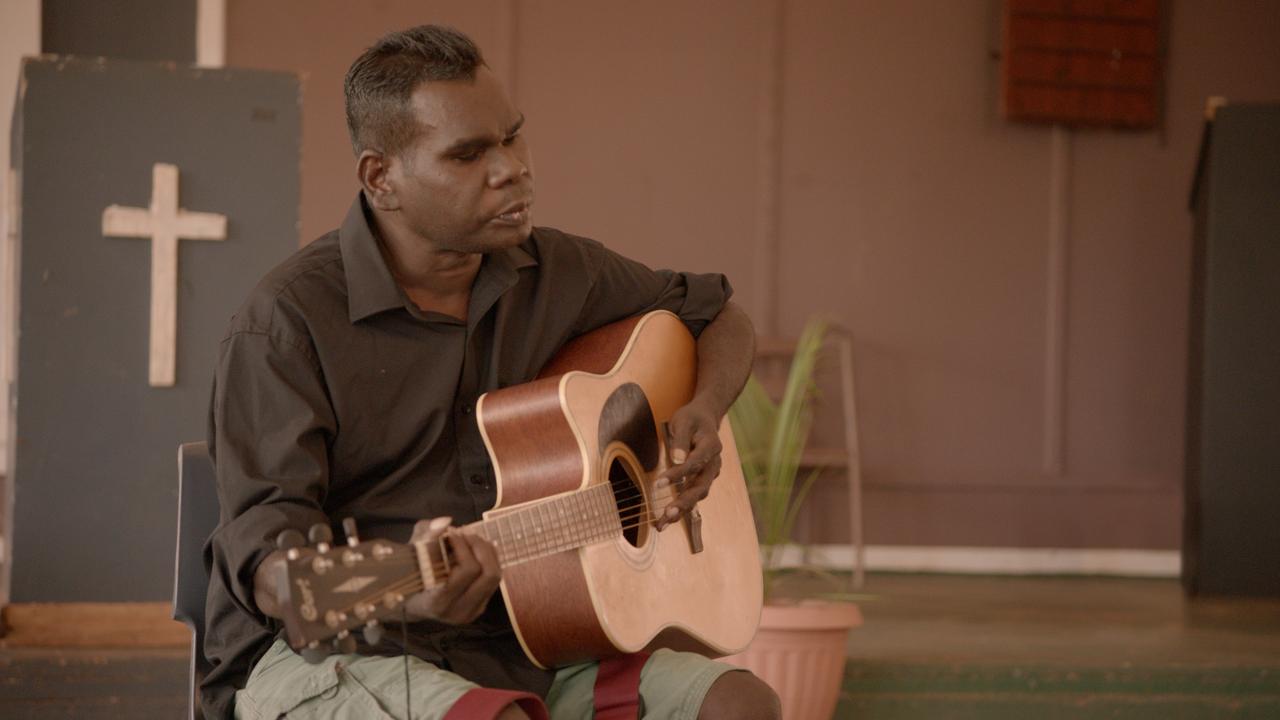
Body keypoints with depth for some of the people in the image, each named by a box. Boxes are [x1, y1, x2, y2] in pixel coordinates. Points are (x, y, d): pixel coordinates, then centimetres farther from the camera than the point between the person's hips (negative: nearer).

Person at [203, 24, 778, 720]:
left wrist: (703, 413, 3)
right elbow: (264, 548, -18)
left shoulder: (557, 273, 9)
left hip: (522, 640, 6)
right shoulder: (289, 318, -10)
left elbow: (720, 317, 26)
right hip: (329, 647, -6)